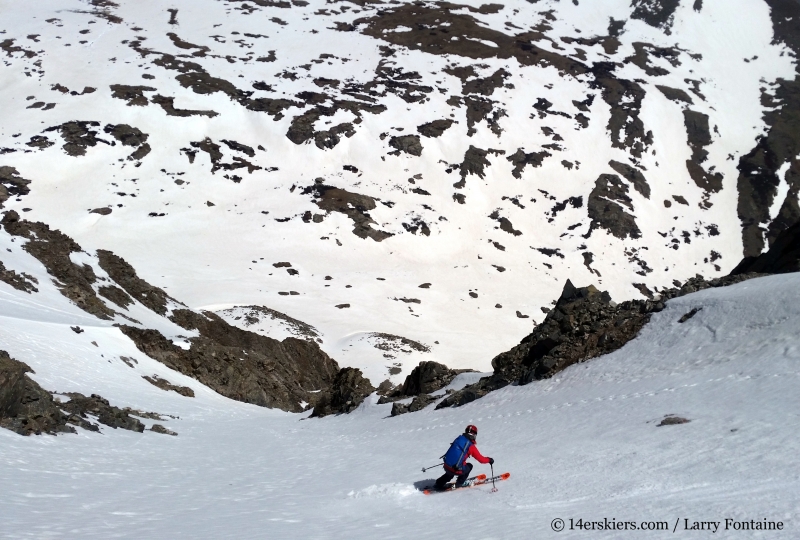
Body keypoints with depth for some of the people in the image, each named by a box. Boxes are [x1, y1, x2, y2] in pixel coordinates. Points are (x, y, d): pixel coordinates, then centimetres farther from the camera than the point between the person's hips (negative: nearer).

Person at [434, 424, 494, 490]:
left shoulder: (459, 439, 7)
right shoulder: (471, 447, -7)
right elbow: (481, 459, 0)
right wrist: (489, 460, 19)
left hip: (446, 467, 5)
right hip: (456, 470, -5)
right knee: (469, 466, 24)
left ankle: (439, 484, 31)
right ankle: (459, 483, 23)